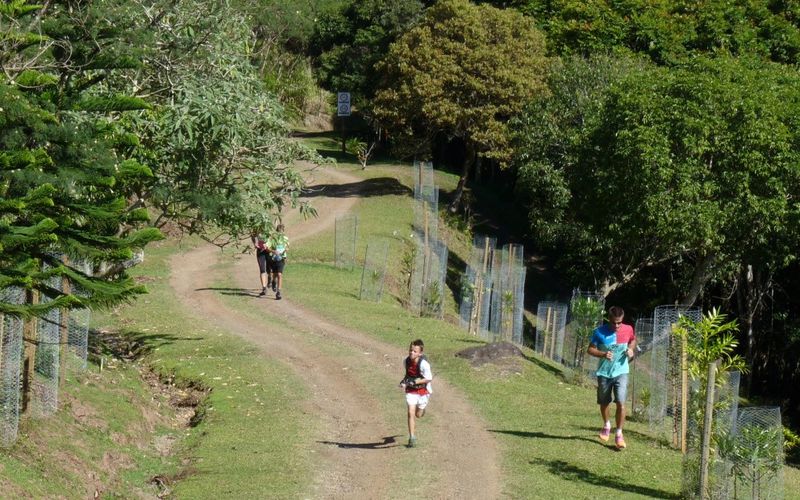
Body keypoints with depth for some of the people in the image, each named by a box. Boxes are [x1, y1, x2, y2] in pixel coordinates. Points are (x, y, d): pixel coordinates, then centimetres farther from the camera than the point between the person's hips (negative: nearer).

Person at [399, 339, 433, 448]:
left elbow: (429, 378, -20)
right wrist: (404, 382, -7)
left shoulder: (424, 363, -26)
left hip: (423, 390, -3)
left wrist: (415, 382, -29)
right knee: (411, 413, -11)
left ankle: (422, 407, 51)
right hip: (411, 391, 3)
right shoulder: (407, 361, -9)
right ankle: (412, 437, -5)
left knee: (418, 414, 13)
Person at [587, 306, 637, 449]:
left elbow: (633, 340, 16)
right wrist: (603, 354, -25)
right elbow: (590, 349, -7)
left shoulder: (628, 329, -6)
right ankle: (606, 425, 44)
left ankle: (619, 434, -2)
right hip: (604, 372, 0)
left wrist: (631, 349, -5)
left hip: (621, 372, 0)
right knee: (604, 402, 15)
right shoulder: (599, 332, -13)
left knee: (621, 403, -14)